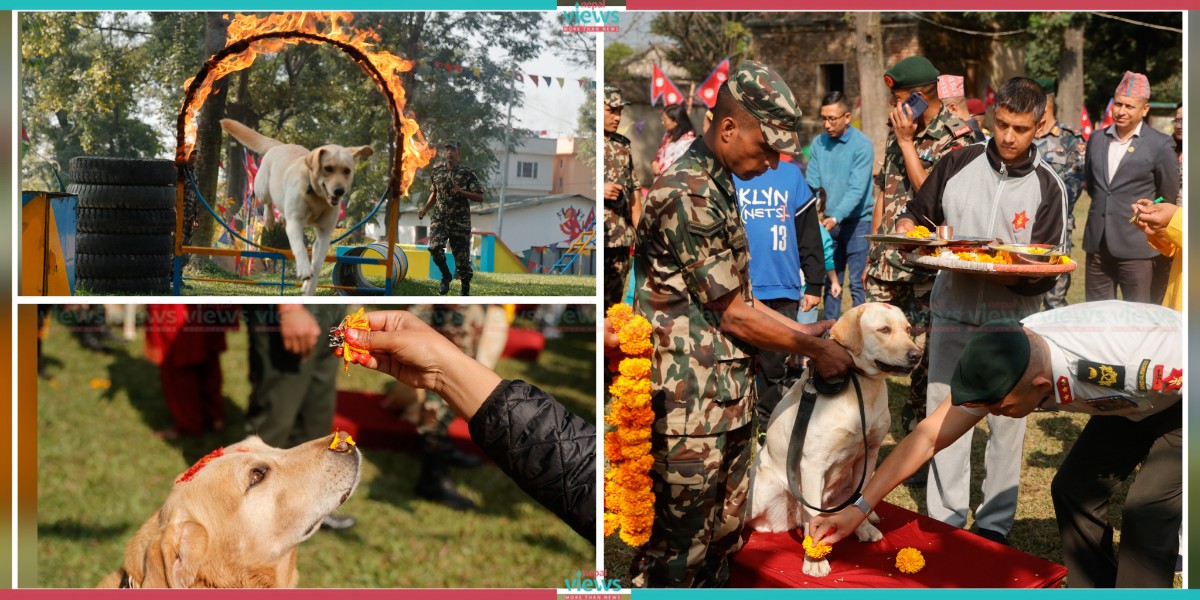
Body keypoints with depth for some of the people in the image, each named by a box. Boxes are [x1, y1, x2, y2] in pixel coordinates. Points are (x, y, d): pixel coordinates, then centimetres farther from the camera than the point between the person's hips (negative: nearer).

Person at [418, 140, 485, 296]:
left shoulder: (467, 174, -2)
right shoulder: (437, 173, 9)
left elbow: (480, 197, -3)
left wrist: (462, 192, -17)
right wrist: (424, 210, 12)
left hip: (460, 221, -2)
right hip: (439, 219, 2)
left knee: (462, 255, -1)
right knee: (435, 247, -22)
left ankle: (466, 291, 15)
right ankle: (446, 276, 4)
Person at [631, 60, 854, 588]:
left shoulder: (716, 188, 14)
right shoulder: (688, 196, -18)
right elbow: (731, 314, -15)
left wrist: (804, 330, 13)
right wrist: (814, 349, -4)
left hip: (728, 401, 10)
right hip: (690, 406, -10)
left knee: (724, 541, 16)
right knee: (678, 551, -2)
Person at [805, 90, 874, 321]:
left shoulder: (862, 145, -11)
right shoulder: (818, 144, 4)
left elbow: (857, 190, -18)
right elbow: (812, 185, 2)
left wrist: (836, 217, -29)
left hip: (857, 221, -5)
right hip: (828, 223, 5)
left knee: (857, 284, -5)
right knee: (831, 282, 10)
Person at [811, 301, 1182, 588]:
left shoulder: (1125, 359, -43)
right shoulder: (998, 365, -22)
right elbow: (928, 436, -15)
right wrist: (857, 509, -17)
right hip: (1131, 403, 6)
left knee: (1146, 512, -16)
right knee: (1073, 490, 3)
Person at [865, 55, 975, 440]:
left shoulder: (955, 137, -9)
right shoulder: (898, 128, 12)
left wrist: (906, 142, -15)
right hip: (887, 260, 6)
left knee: (925, 352, 1)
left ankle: (915, 427, 13)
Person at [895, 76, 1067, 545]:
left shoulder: (1048, 188, -3)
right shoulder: (960, 163, 2)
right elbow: (919, 213, 13)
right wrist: (909, 228, -9)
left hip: (1011, 321, -1)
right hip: (952, 313, 2)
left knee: (1007, 422, 4)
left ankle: (995, 525, 16)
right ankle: (944, 520, 16)